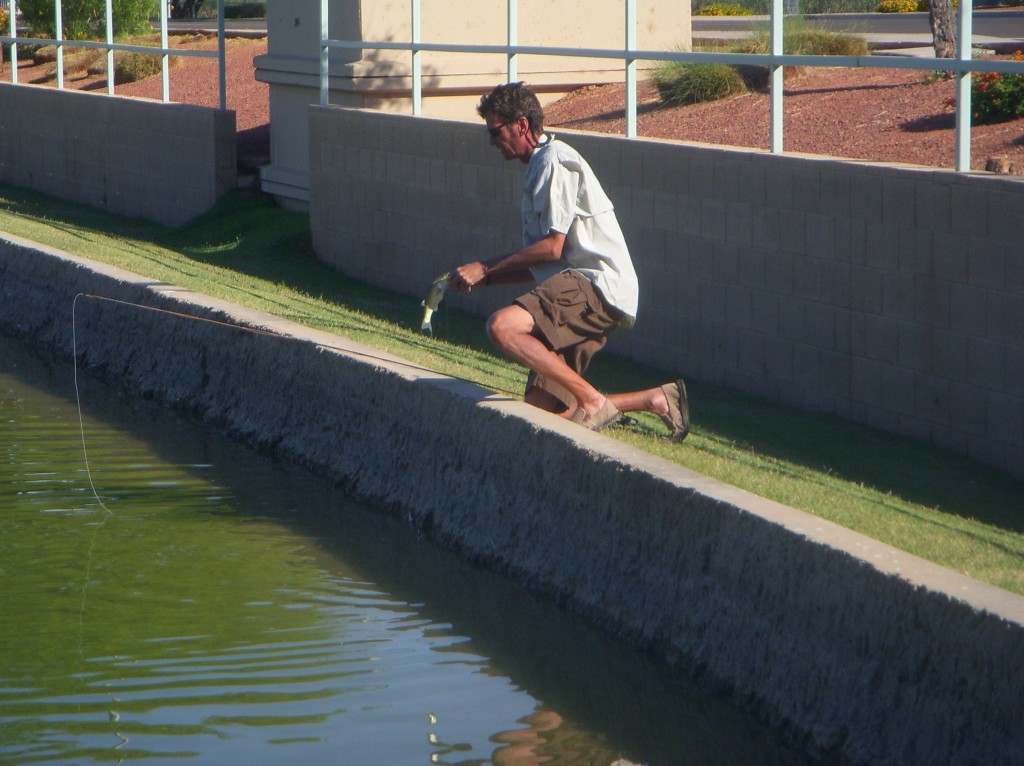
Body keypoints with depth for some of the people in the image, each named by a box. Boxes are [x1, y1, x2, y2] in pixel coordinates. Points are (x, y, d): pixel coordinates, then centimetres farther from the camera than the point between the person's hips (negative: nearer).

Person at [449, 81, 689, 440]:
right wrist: (482, 276, 13)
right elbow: (538, 262, 25)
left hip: (594, 286, -10)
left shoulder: (555, 161, -8)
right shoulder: (540, 164, 24)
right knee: (541, 407, 5)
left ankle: (593, 402, -23)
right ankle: (655, 400, 14)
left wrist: (485, 269, -8)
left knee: (502, 326, -31)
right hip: (583, 290, 10)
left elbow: (552, 247, -15)